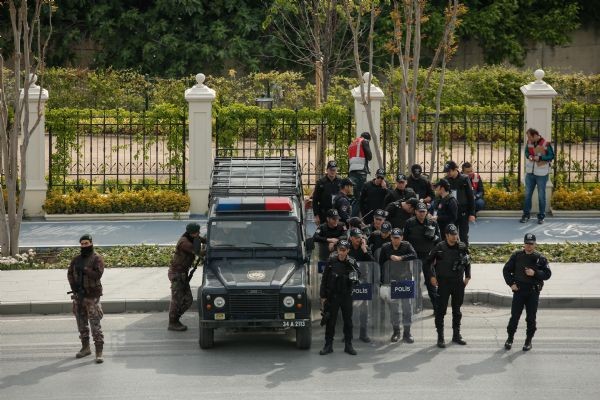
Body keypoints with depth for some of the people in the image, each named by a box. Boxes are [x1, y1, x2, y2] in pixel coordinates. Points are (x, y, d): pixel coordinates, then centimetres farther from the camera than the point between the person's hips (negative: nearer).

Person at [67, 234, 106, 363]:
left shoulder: (97, 259, -7)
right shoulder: (76, 259, 9)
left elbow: (98, 274, -18)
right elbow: (70, 274, 4)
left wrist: (83, 269, -19)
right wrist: (74, 287, -10)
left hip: (92, 296, -6)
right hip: (78, 295, 6)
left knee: (95, 325, -9)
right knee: (81, 324, 13)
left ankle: (99, 353, -9)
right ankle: (85, 348, 26)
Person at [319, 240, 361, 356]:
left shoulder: (352, 262, -2)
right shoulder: (331, 261, -5)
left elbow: (358, 275, 0)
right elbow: (324, 279, -2)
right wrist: (323, 296, -3)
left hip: (346, 295, 1)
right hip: (332, 295, -1)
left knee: (348, 321, 6)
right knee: (330, 321, 3)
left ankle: (348, 345, 15)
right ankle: (328, 345, 11)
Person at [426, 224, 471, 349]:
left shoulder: (462, 247, 3)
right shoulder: (439, 247, -7)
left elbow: (467, 262, 16)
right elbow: (428, 262, 0)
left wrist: (467, 276, 9)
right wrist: (432, 276, -6)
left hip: (458, 283, 4)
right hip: (443, 282, -4)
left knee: (457, 310, 13)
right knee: (441, 309, -2)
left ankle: (456, 335, 24)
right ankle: (440, 337, 3)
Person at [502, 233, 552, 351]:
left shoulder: (540, 258, 2)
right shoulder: (517, 256, 4)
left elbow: (547, 274, 0)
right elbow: (506, 270, 9)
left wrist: (535, 273, -15)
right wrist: (511, 283, -2)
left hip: (533, 292, 0)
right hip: (519, 290, 0)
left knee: (531, 318, 5)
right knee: (514, 316, -1)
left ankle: (528, 340, 15)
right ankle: (510, 338, 13)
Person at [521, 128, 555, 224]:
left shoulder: (546, 144, -15)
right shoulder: (529, 142, 0)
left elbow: (551, 156, -13)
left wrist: (539, 158, -23)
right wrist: (529, 156, -10)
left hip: (541, 174, -5)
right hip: (530, 173, 5)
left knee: (541, 195, 5)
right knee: (527, 194, 8)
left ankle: (541, 216, 13)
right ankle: (526, 215, 17)